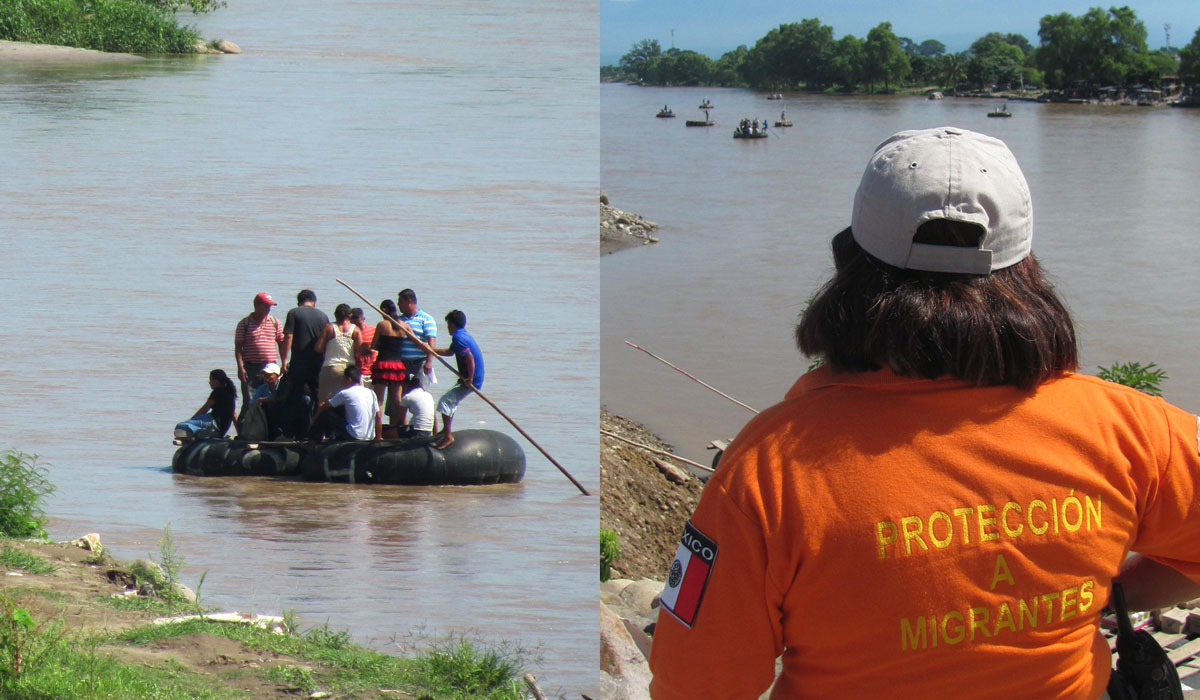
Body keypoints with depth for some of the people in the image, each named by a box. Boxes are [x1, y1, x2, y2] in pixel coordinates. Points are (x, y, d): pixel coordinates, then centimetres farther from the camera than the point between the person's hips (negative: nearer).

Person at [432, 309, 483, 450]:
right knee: (451, 401, 27)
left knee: (444, 401, -13)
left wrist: (469, 379, -24)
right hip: (468, 379, 10)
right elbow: (449, 351, 32)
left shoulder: (458, 337, -17)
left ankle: (448, 436, -11)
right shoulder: (463, 335, 15)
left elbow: (469, 357, -28)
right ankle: (446, 431, 42)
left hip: (471, 381, -10)